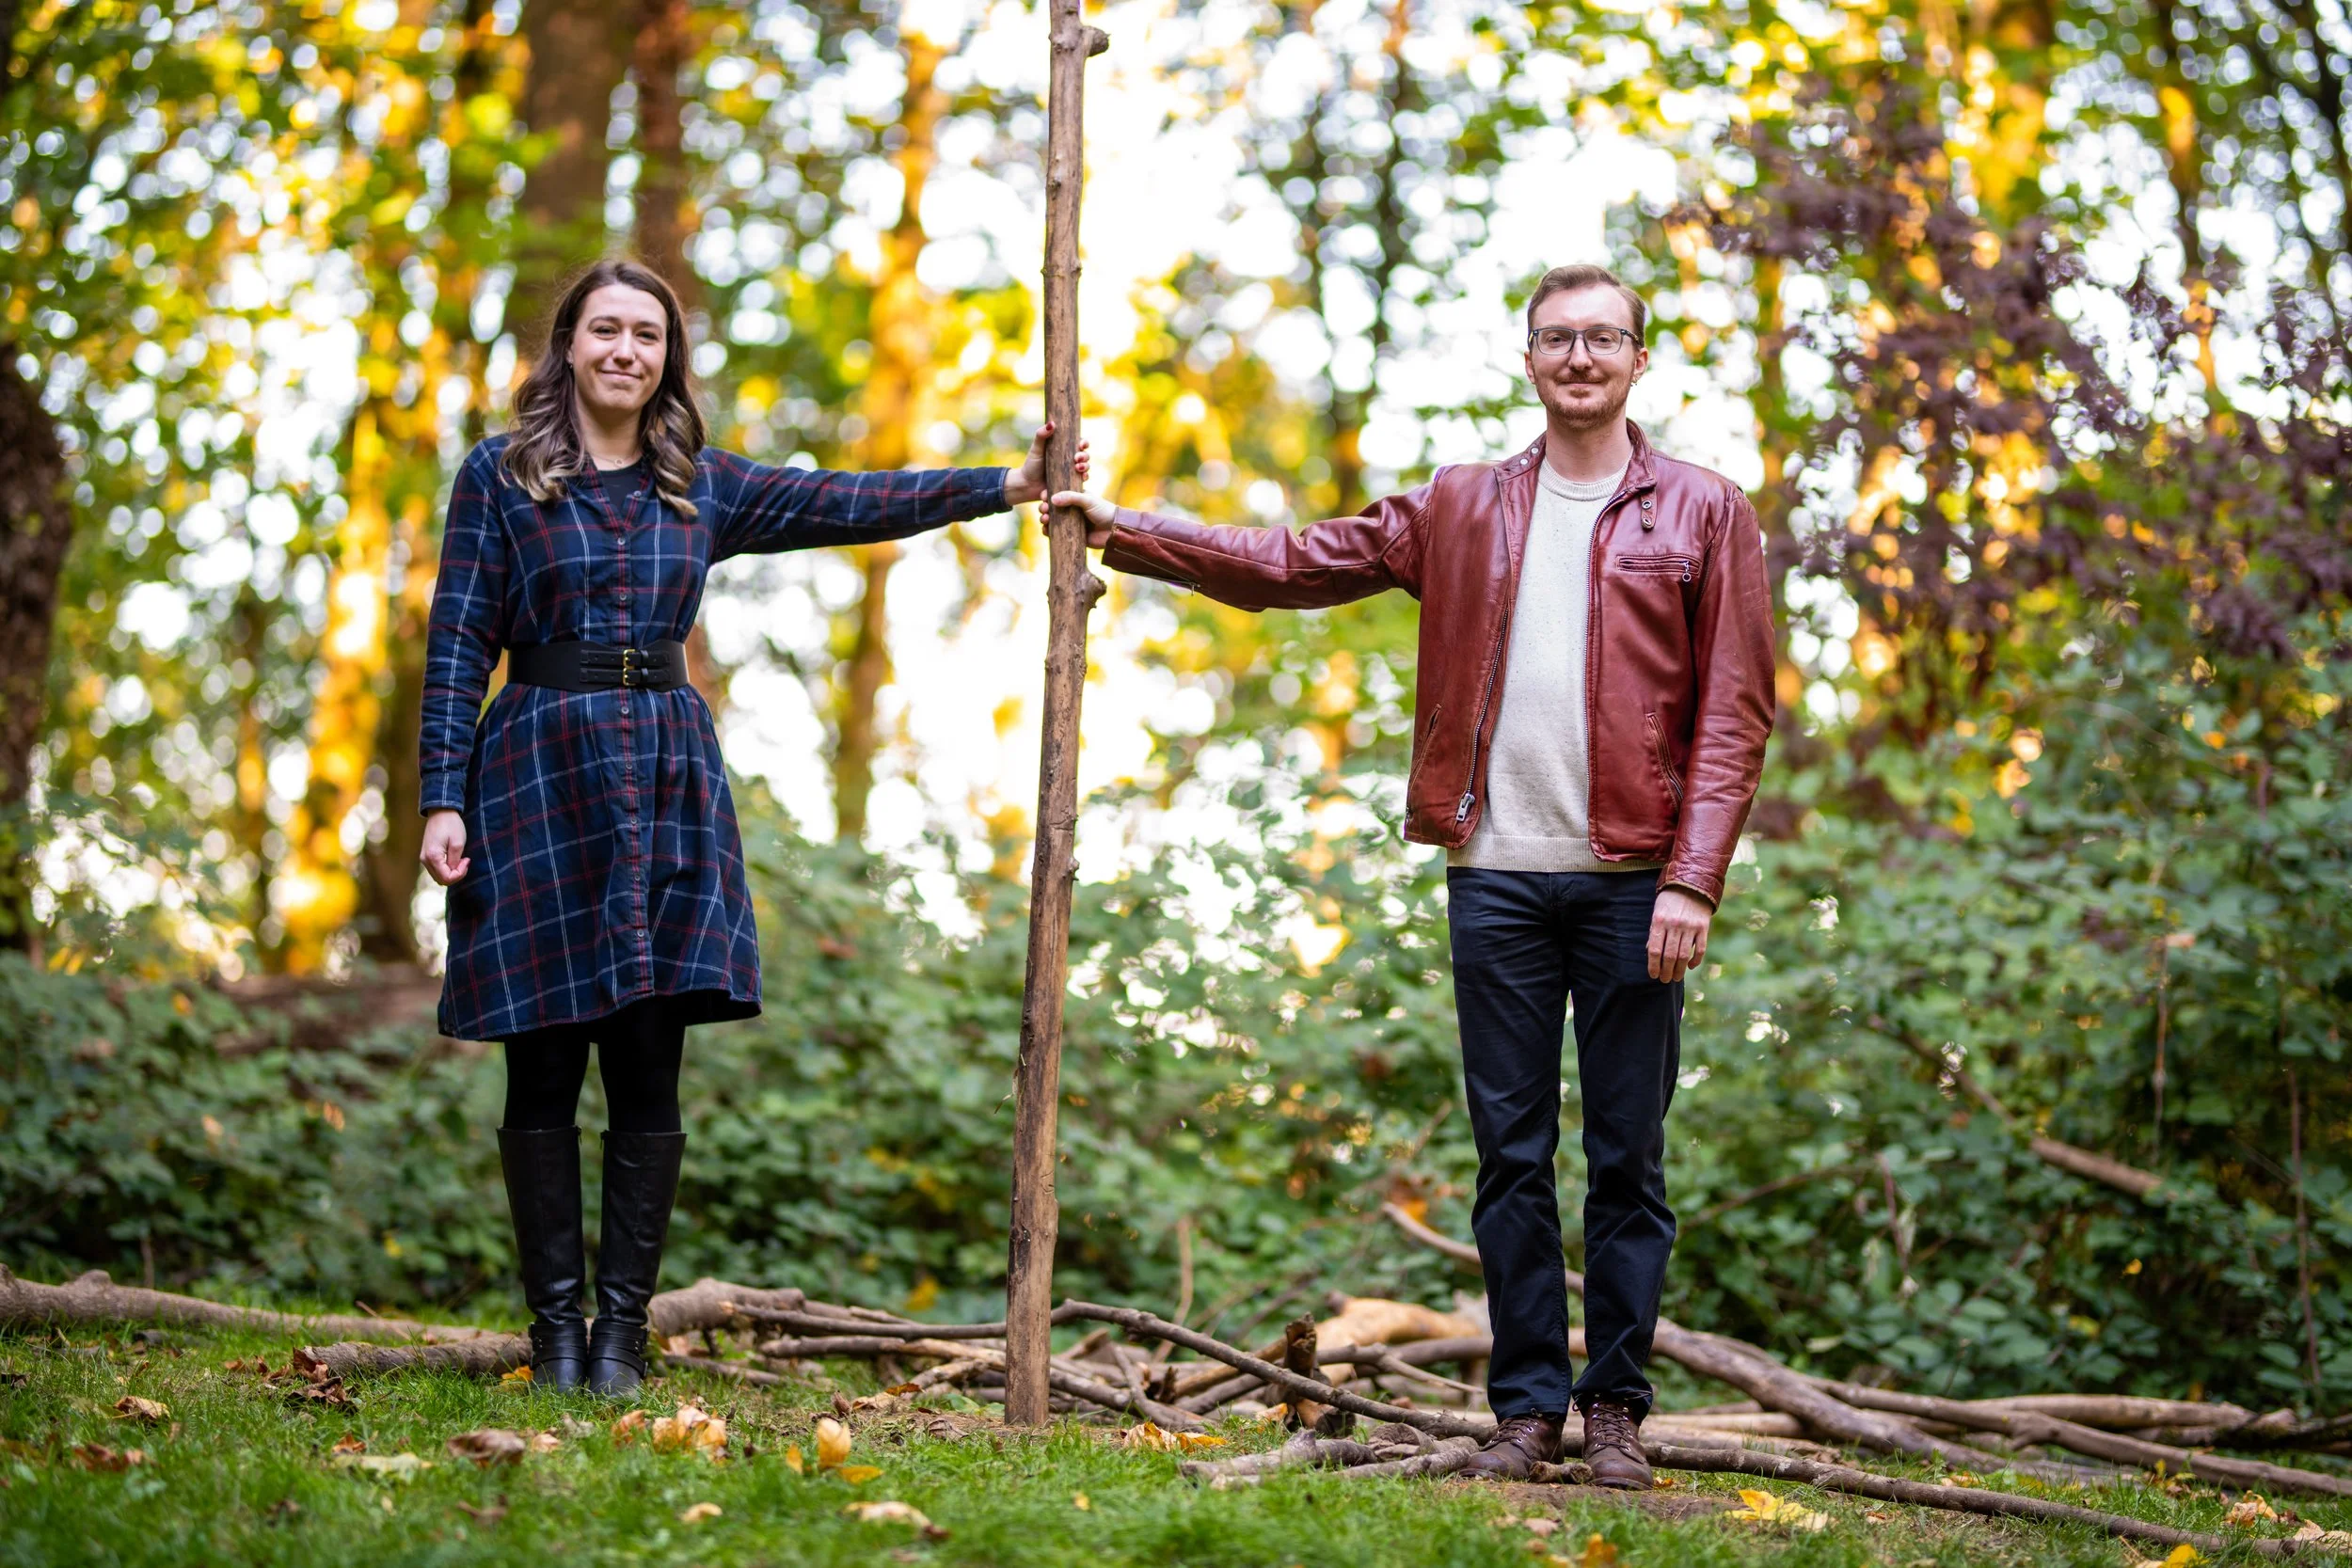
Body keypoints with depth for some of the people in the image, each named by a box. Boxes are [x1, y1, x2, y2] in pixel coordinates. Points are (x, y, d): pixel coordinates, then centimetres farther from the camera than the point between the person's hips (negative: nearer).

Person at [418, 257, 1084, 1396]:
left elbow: (855, 502, 10)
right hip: (540, 774, -3)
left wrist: (1011, 484, 4)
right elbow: (457, 646, 0)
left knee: (648, 1075, 0)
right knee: (544, 1076, 0)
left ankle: (624, 1327, 7)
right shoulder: (499, 477, 4)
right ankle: (556, 1325, 9)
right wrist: (443, 799, -8)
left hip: (669, 776, 3)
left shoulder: (704, 488, 13)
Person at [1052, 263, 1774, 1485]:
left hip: (1632, 881, -2)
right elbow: (1293, 563, 16)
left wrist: (1693, 879, -11)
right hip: (1496, 872, 2)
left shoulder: (1704, 513, 5)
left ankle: (1617, 1409, 13)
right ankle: (1527, 1404, 13)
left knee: (1628, 1157, 3)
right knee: (1511, 1154, 5)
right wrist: (1131, 534, 9)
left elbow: (1734, 712, -1)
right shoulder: (1460, 508, 14)